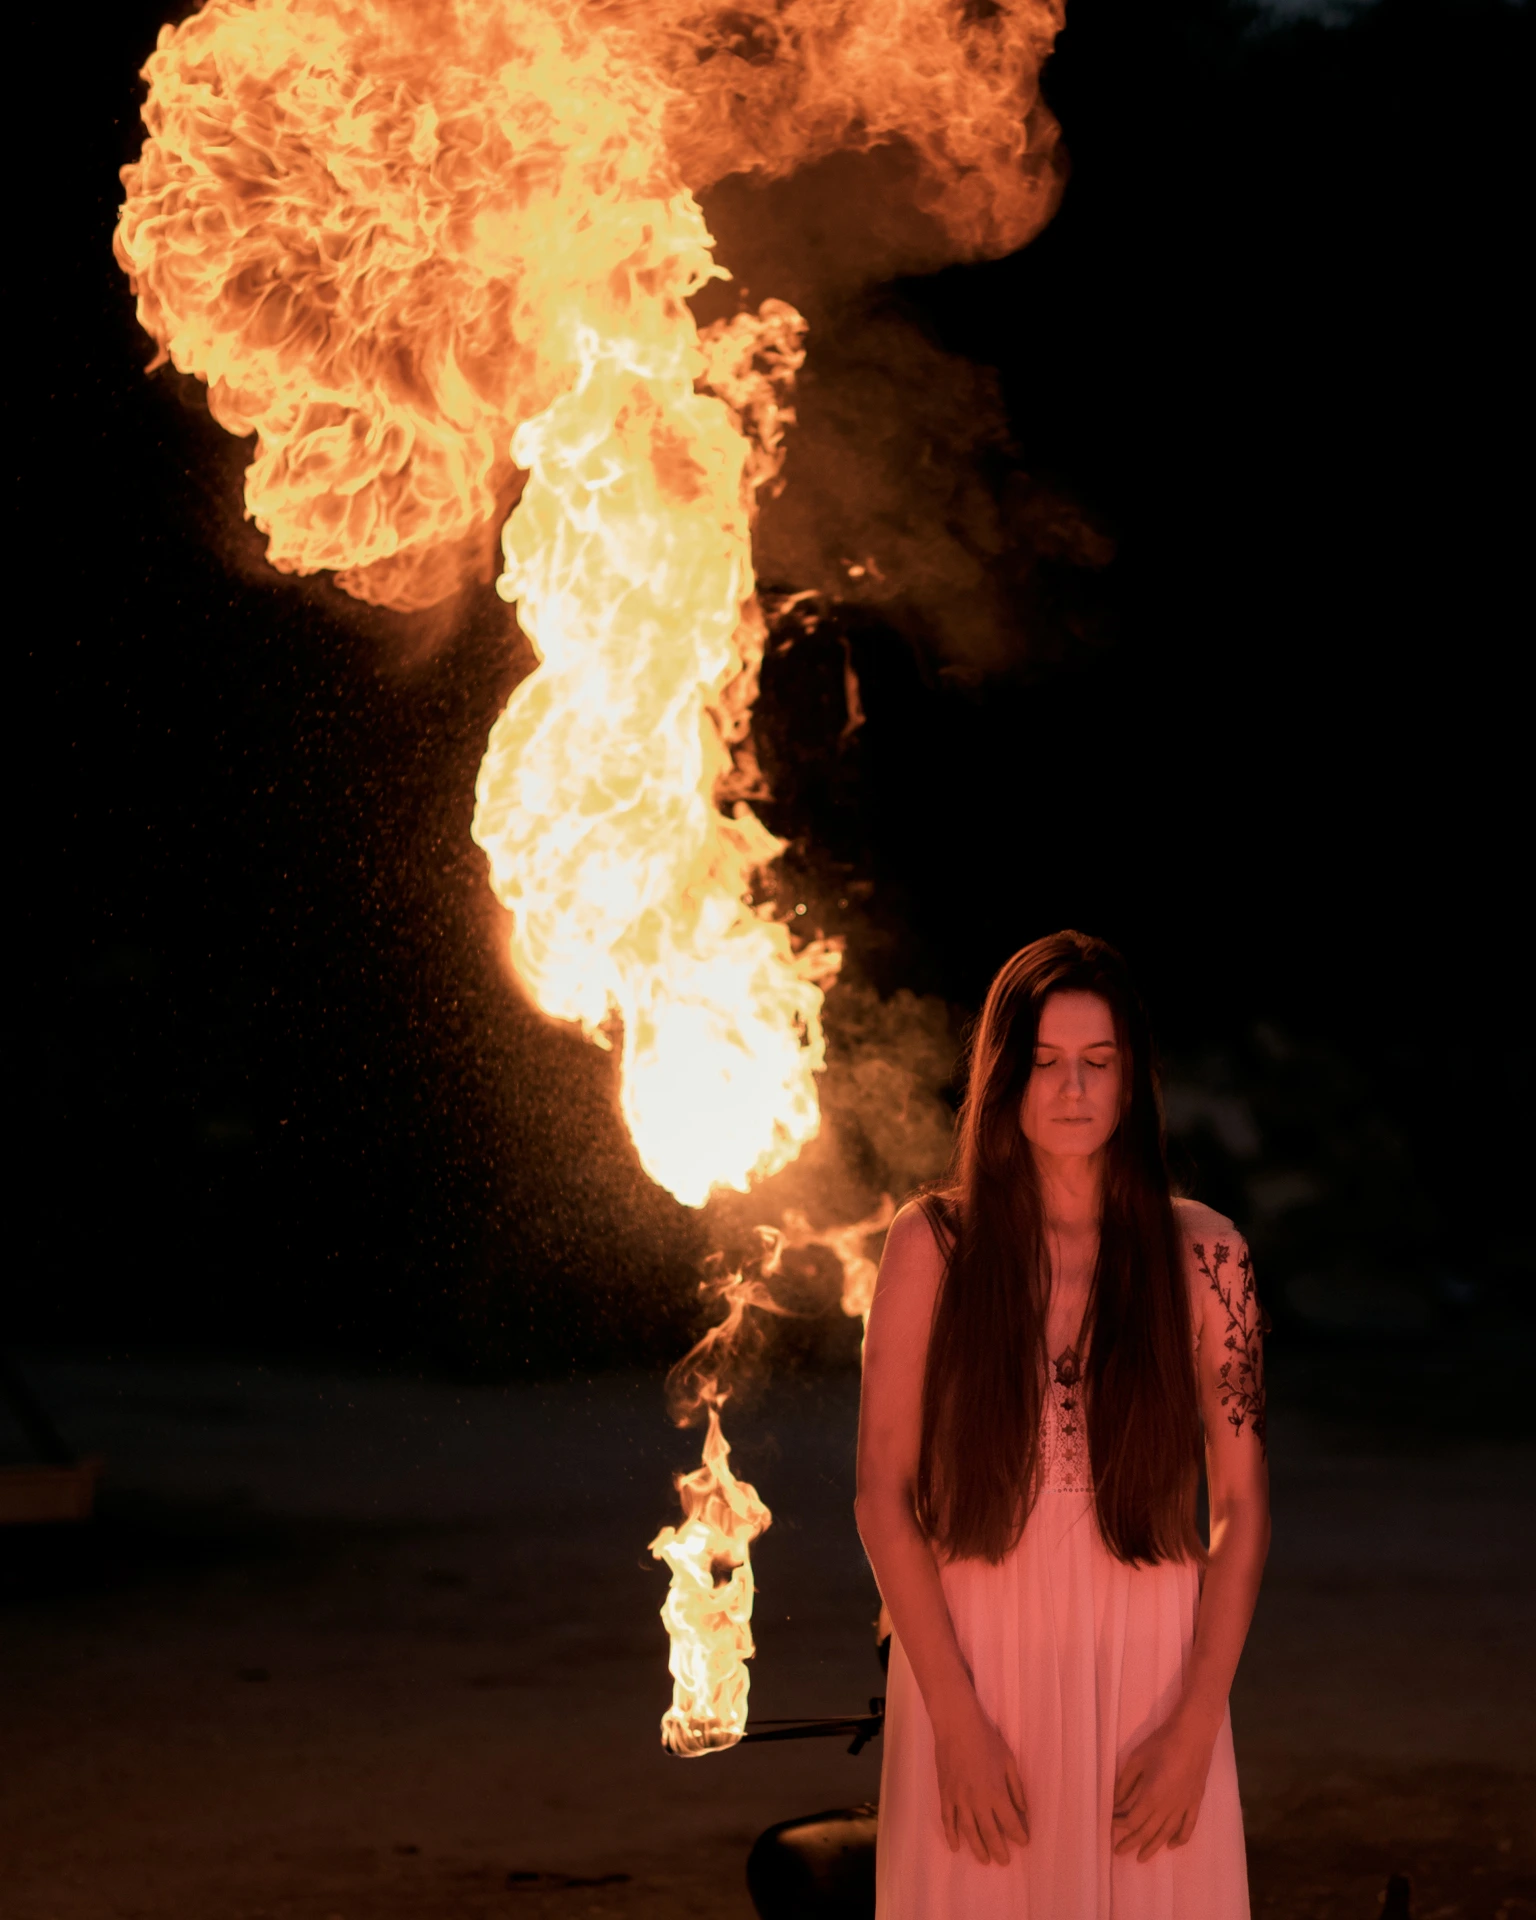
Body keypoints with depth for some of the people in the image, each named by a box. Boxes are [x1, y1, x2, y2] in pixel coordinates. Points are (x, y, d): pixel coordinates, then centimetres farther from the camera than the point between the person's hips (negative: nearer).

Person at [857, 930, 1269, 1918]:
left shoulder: (1202, 1254, -1)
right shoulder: (934, 1244, -3)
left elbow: (1243, 1508, -1)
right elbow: (884, 1495, -4)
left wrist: (1195, 1727, -7)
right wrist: (955, 1717, -10)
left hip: (1152, 1671, 1)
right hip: (972, 1660, -1)